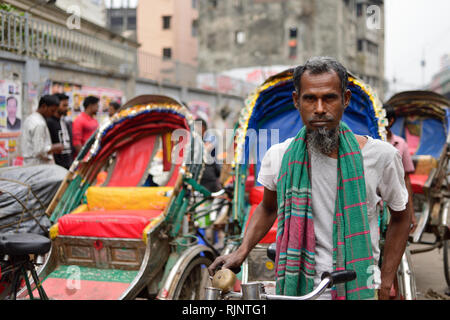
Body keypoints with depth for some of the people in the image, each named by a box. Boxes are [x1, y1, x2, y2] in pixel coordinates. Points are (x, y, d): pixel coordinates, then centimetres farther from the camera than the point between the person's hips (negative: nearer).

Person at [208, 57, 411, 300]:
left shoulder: (380, 155, -9)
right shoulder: (279, 156, -5)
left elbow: (400, 217, 6)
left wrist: (385, 286, 2)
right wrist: (240, 253, 1)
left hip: (359, 289, -1)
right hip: (295, 290, 2)